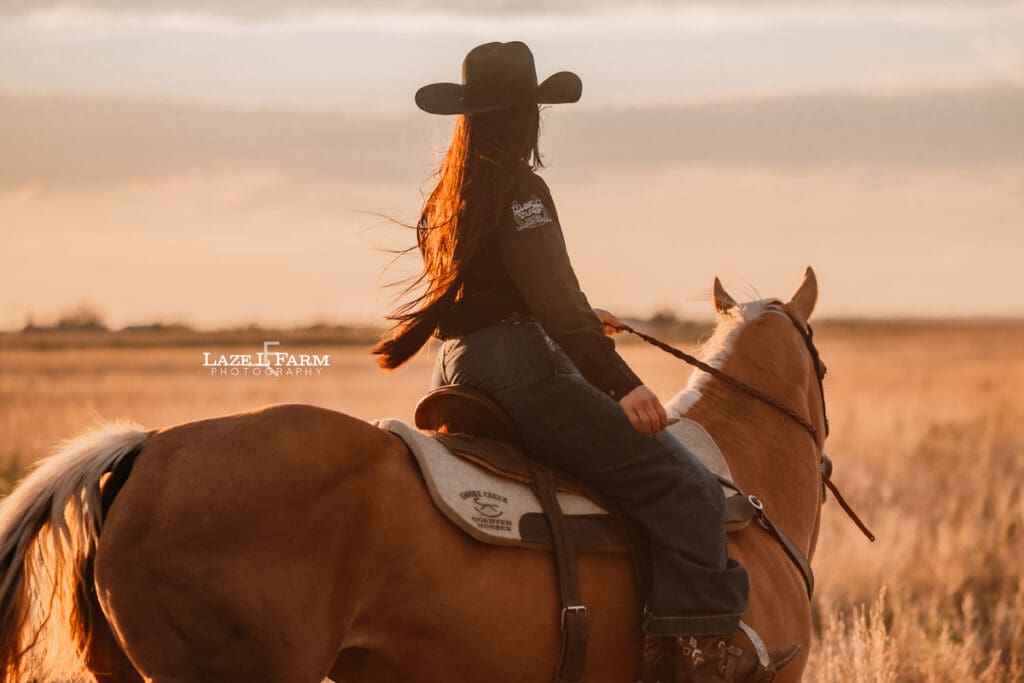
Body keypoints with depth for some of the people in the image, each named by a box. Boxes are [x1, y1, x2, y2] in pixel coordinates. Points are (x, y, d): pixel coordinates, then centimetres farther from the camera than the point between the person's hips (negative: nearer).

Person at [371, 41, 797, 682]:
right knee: (686, 485, -13)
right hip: (521, 370, -10)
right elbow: (554, 298, -22)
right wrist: (622, 383, -26)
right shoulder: (520, 191, -12)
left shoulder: (447, 199, 17)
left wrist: (580, 322, 38)